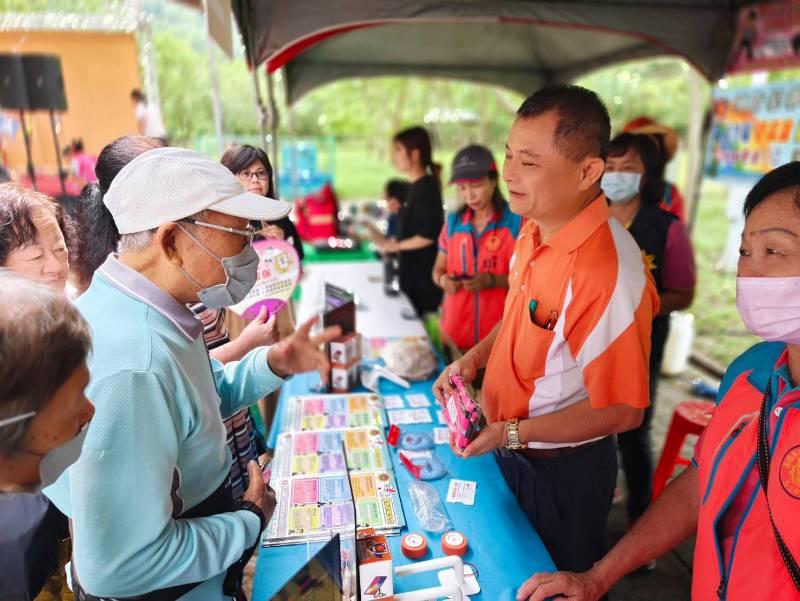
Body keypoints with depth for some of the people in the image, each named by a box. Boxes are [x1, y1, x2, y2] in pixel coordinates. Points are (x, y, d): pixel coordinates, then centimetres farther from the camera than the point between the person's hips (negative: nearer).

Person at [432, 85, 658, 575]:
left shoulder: (608, 270, -32)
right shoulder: (535, 231, -5)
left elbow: (621, 411, -25)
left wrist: (511, 433, -23)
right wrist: (474, 358, -2)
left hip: (564, 470, -7)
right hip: (512, 451, 8)